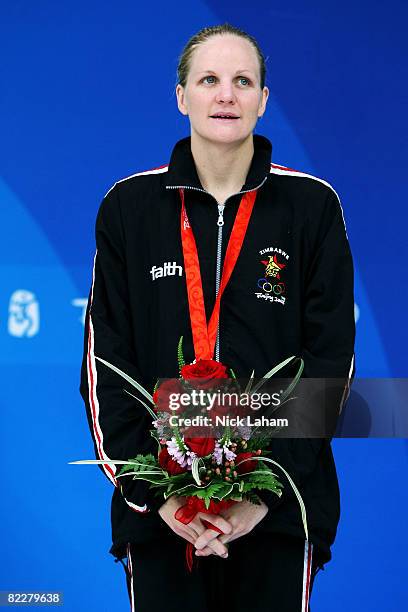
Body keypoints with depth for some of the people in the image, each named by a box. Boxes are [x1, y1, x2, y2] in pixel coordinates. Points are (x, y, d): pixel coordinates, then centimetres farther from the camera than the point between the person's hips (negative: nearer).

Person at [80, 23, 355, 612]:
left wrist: (267, 490, -12)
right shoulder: (130, 205, 3)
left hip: (280, 508, 0)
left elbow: (331, 358, -2)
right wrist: (152, 494, -10)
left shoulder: (313, 205, 1)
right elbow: (105, 361, 1)